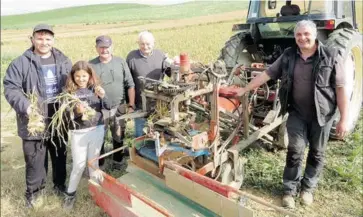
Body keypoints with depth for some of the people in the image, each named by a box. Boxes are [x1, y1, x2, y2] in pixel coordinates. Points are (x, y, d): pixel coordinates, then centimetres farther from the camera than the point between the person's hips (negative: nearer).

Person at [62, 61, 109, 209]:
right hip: (78, 133, -2)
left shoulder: (95, 88, 0)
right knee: (79, 164, 4)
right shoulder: (69, 92, -6)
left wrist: (103, 96, -23)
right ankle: (70, 194, 23)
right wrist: (77, 112, -26)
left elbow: (107, 107, -5)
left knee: (93, 161, 14)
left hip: (97, 129, 2)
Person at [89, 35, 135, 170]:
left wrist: (131, 105, -3)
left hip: (119, 107, 2)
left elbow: (130, 85, 1)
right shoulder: (91, 65, -5)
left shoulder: (120, 62, -1)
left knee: (119, 137, 16)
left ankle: (118, 161, 36)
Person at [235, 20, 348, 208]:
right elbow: (267, 74, 5)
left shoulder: (331, 56, -9)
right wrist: (244, 90, 5)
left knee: (316, 153, 11)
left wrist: (344, 119, -12)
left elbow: (341, 89, -9)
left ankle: (308, 187, 32)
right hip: (297, 113, 1)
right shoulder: (288, 56, 0)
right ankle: (289, 189, 18)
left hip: (322, 114, -1)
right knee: (295, 151, 1)